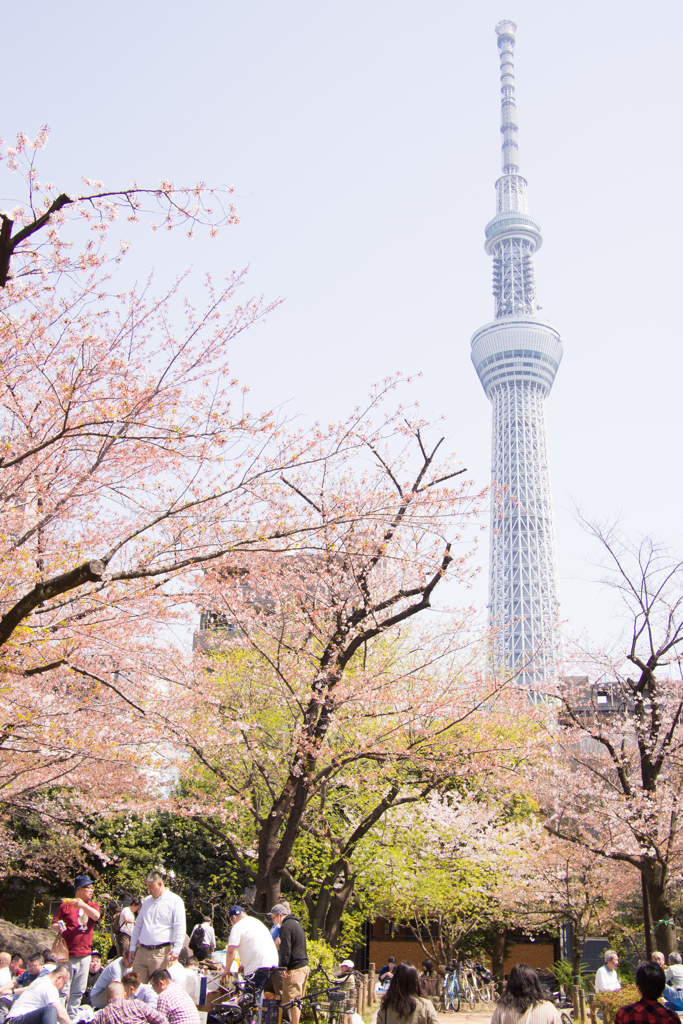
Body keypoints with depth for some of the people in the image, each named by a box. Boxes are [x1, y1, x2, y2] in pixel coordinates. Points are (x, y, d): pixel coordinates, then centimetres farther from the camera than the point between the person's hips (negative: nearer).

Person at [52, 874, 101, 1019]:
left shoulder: (92, 906, 12)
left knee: (78, 991, 8)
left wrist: (83, 905, -24)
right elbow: (53, 925, 2)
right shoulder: (66, 905, 3)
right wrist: (58, 928, -20)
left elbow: (96, 916, -10)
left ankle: (73, 1016, 19)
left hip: (84, 954, 3)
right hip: (66, 954, -3)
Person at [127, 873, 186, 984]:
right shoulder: (147, 901, 17)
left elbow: (180, 928, -6)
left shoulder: (175, 901, -2)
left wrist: (176, 950, -14)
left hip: (161, 953, -5)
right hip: (141, 951, 6)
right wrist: (132, 948, 18)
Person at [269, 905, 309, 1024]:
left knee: (291, 1000, -6)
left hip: (294, 969, -10)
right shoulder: (296, 924, 20)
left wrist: (282, 967, -18)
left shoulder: (286, 926, -11)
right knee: (298, 999, 14)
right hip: (304, 965, 10)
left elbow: (285, 949, -20)